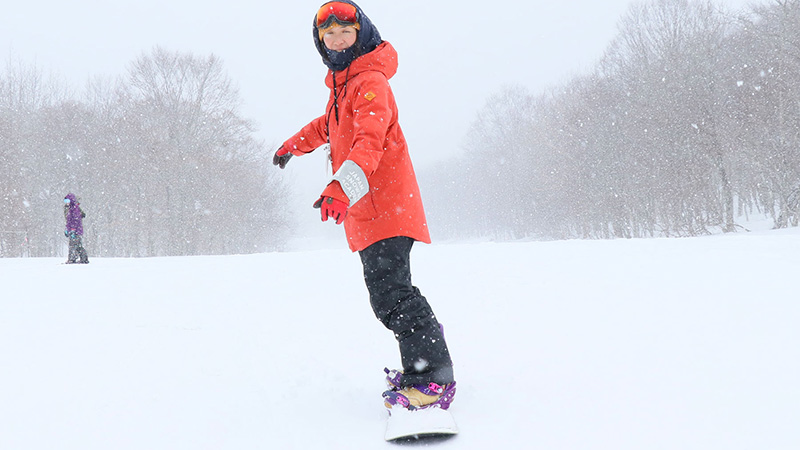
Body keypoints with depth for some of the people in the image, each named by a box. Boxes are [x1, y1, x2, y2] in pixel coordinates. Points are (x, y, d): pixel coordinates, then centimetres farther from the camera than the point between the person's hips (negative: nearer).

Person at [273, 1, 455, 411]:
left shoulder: (370, 83, -12)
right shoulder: (342, 85, 19)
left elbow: (369, 143, -28)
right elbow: (329, 124, 41)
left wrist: (342, 188, -43)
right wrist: (293, 145, 56)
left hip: (384, 203, -10)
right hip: (365, 208, 10)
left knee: (390, 289, -17)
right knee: (385, 289, 13)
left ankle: (433, 379, -16)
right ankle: (424, 357, 24)